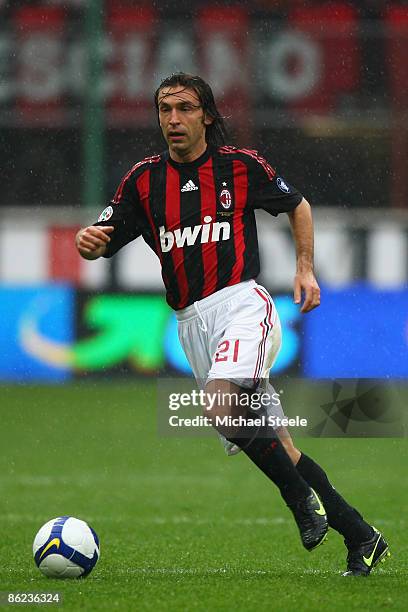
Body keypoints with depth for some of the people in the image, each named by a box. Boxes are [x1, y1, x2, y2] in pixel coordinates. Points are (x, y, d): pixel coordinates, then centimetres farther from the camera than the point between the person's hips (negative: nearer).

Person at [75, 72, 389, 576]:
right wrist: (88, 242, -16)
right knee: (271, 445, 3)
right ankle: (360, 537, 11)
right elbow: (103, 243, 7)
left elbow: (297, 206, 17)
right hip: (192, 322, 5)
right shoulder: (144, 179, 9)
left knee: (221, 407, -31)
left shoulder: (240, 165, 2)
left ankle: (301, 496, -13)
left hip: (242, 302, -5)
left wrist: (305, 266, 6)